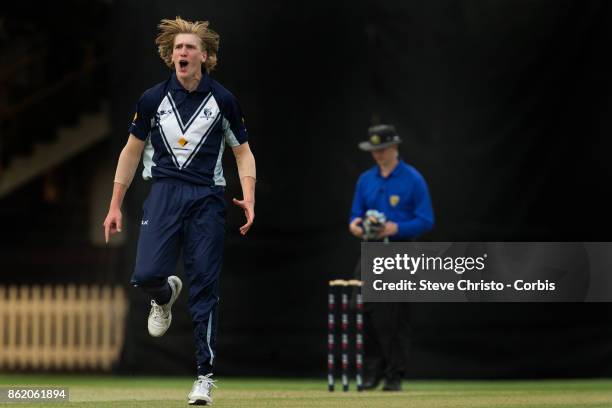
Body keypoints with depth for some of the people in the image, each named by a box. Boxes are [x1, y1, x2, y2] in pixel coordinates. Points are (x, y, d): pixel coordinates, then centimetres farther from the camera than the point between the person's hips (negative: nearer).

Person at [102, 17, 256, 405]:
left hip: (207, 198, -1)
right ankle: (165, 296, 24)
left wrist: (249, 200, -7)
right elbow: (132, 151, 12)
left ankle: (205, 374, 6)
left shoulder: (222, 100, 0)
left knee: (205, 288, -2)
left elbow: (243, 152, 8)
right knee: (146, 275, -15)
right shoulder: (153, 99, 2)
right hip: (164, 194, 1)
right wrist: (116, 206, 11)